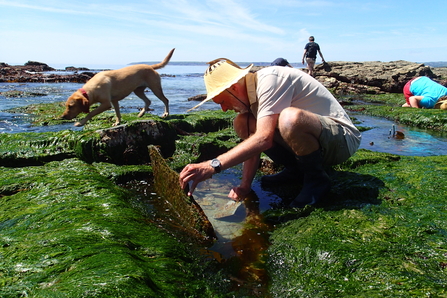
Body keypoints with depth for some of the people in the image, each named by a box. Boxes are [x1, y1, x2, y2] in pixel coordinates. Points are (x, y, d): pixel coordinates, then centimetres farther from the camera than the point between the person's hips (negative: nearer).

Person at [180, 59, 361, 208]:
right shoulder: (252, 93, 2)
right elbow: (253, 144, 2)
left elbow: (264, 138, -36)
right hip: (310, 136, 8)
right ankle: (296, 170, 8)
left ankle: (316, 179, -12)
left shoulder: (270, 79, -24)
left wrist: (213, 165, -37)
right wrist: (245, 186, -7)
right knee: (242, 124, -4)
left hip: (343, 137, -8)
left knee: (290, 118, -40)